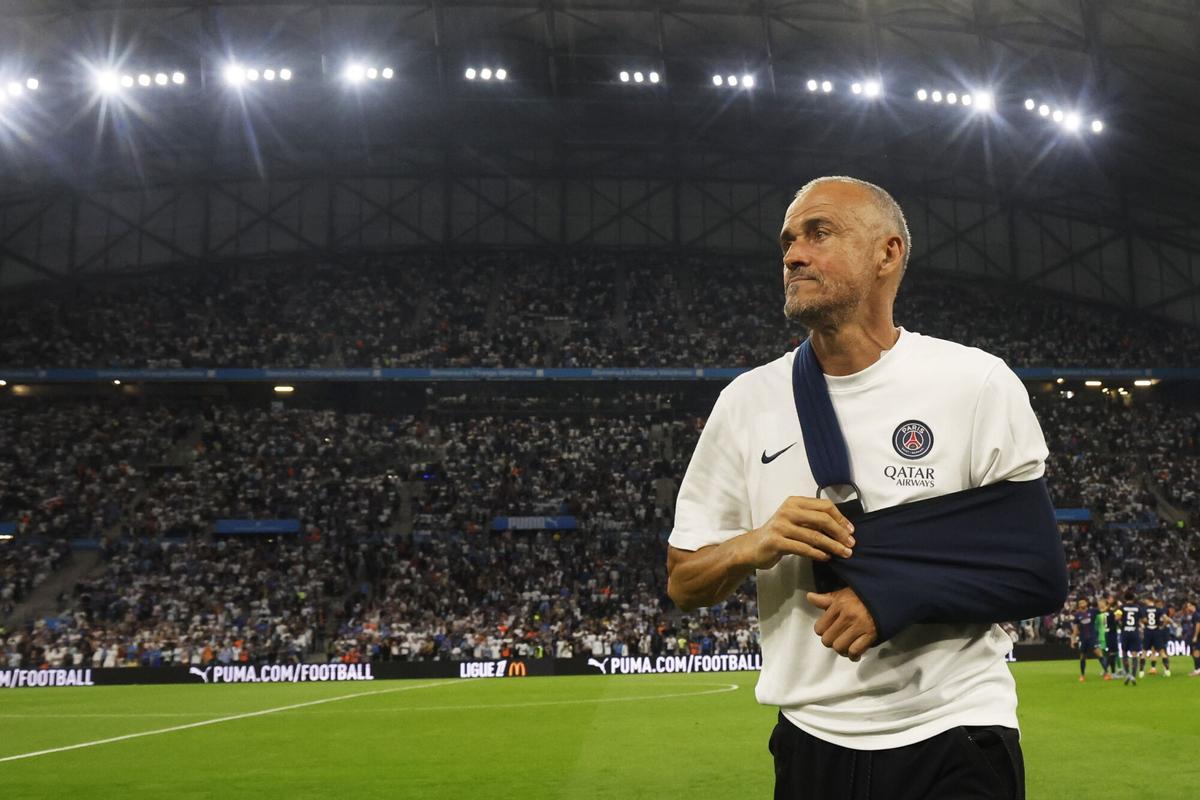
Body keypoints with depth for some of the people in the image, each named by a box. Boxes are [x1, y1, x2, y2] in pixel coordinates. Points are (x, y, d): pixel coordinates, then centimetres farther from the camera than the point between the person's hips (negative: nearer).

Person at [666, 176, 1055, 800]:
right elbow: (682, 582, 4)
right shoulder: (747, 400, 2)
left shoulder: (978, 383, -6)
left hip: (954, 732, -3)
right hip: (810, 736, 3)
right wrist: (752, 547, -16)